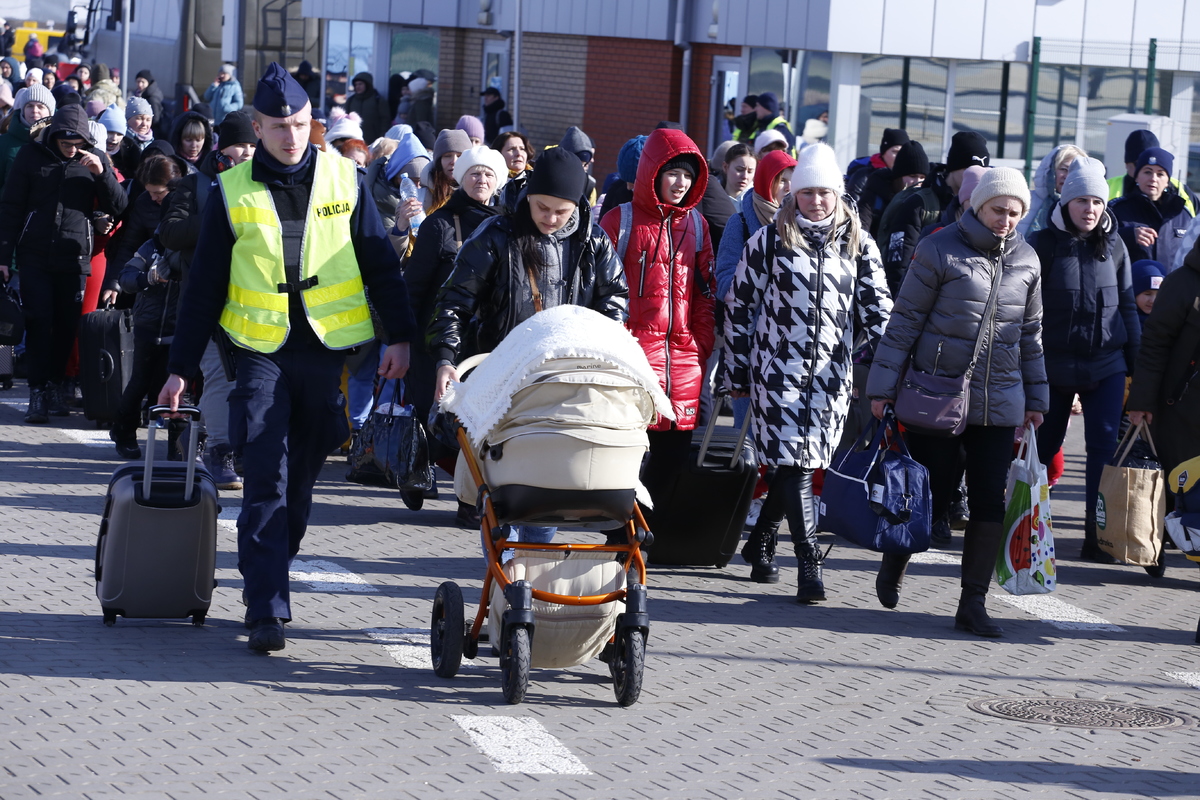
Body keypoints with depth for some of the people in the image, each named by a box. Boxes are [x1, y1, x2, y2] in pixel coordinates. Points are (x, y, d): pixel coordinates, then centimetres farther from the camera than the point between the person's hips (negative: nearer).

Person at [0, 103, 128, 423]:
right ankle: (37, 393, -6)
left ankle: (55, 384, 18)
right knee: (38, 323, -7)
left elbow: (117, 207, 1)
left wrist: (102, 173, -15)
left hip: (75, 259, 1)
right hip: (35, 257, -1)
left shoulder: (96, 159, 5)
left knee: (67, 325, 4)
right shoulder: (32, 155, 1)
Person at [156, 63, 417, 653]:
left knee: (300, 481, 9)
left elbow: (381, 264, 9)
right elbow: (204, 287, 6)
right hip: (262, 353, -1)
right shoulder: (233, 193, 2)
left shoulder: (344, 180, 3)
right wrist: (180, 368, 5)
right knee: (266, 482, -10)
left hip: (328, 354, 1)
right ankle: (267, 609, -13)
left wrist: (399, 336, 1)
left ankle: (266, 579, 26)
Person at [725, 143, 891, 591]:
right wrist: (736, 373, 4)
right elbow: (739, 306, 5)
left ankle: (760, 542, 27)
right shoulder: (769, 240, 1)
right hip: (778, 369, -2)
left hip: (831, 374, 3)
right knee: (793, 462, -12)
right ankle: (809, 564, -11)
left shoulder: (858, 245, 7)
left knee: (801, 464, 6)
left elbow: (877, 310, 8)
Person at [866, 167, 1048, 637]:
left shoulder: (1026, 260, 8)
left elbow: (1030, 333, 17)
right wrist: (884, 384, -6)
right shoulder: (941, 250, -6)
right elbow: (906, 318, -4)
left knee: (990, 502, 0)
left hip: (999, 402, 4)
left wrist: (1036, 398, 18)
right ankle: (895, 559, 32)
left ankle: (973, 604, 7)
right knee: (933, 497, 2)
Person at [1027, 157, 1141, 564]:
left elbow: (1127, 305, 10)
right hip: (1055, 362, -2)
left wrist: (1135, 363, 8)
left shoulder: (1113, 245, 5)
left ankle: (1097, 536, -1)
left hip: (1106, 364, 2)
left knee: (1105, 446, -4)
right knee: (1043, 445, 8)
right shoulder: (1044, 244, -3)